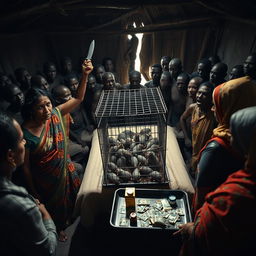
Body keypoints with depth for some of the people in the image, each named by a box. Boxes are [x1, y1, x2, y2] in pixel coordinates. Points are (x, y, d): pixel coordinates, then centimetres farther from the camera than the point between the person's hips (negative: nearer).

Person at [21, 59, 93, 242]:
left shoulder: (55, 114, -16)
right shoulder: (26, 134, -28)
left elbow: (78, 98, -11)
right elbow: (26, 167, -17)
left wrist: (85, 75, -24)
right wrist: (33, 192, -7)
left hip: (65, 169, 5)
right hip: (46, 179, -5)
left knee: (72, 196, 28)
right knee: (54, 204, 23)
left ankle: (68, 219, 61)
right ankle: (58, 228, 55)